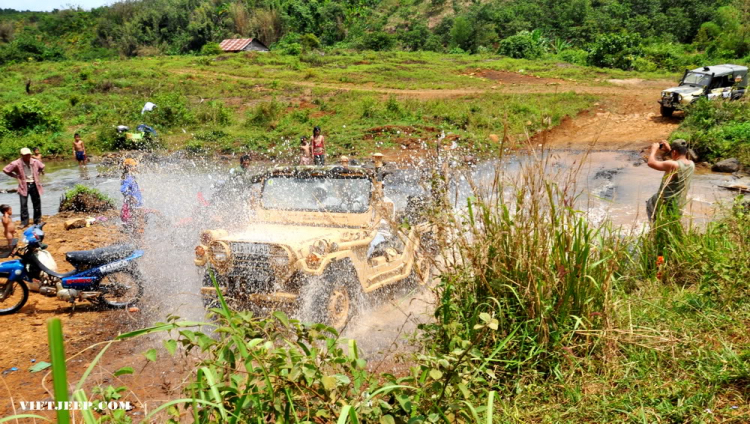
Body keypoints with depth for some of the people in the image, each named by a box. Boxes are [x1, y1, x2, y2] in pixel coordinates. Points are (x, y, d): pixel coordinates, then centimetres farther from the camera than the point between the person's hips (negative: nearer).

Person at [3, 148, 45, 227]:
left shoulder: (35, 162, -3)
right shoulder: (16, 164, -13)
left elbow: (42, 167, 19)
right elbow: (5, 170, -2)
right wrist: (16, 176, -2)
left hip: (34, 185, 3)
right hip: (24, 186, -3)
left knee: (37, 203, 9)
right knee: (24, 204, -5)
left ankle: (37, 220, 22)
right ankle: (24, 222, 4)